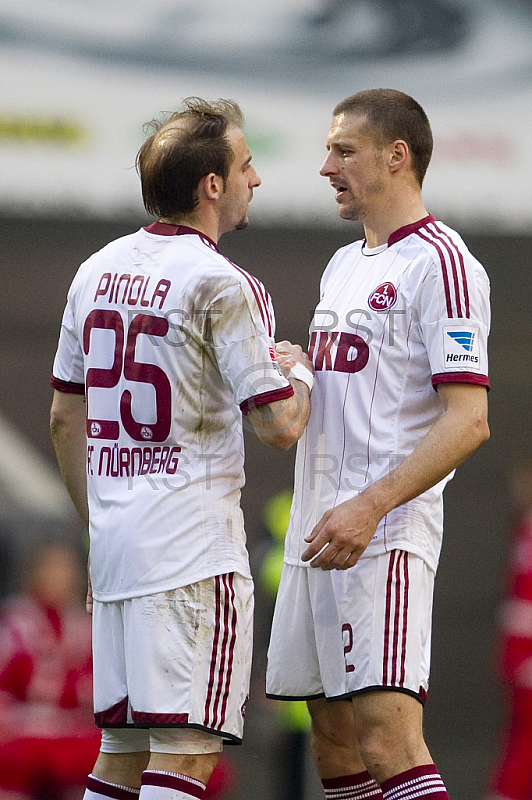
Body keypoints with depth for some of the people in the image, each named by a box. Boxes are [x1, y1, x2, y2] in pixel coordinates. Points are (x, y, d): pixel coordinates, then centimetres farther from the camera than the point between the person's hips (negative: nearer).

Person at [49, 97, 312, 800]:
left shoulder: (98, 271, 12)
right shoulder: (222, 285, -11)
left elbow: (66, 418, 18)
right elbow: (278, 425, -13)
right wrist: (298, 371, 9)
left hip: (113, 539, 8)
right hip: (193, 548, -8)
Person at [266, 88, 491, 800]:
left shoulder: (440, 263, -8)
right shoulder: (343, 265, 20)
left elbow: (468, 421, -16)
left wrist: (370, 507, -24)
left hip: (386, 537, -9)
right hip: (319, 530, 9)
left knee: (387, 738, -18)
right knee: (334, 742, 9)